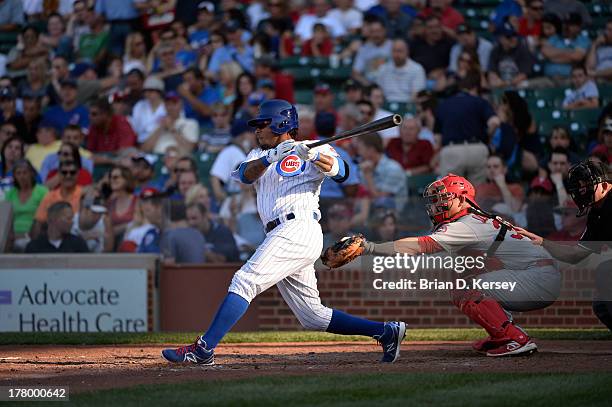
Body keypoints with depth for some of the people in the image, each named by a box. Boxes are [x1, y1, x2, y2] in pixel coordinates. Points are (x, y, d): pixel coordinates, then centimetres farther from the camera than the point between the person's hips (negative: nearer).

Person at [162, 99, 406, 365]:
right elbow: (246, 175, 3)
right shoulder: (259, 155, 25)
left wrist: (312, 156, -26)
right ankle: (384, 331, 11)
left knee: (245, 281, -18)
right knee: (313, 316, 7)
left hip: (298, 230, -8)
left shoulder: (311, 150, 7)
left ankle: (204, 348, -23)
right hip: (283, 236, 8)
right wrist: (271, 157, -16)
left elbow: (340, 173, -10)